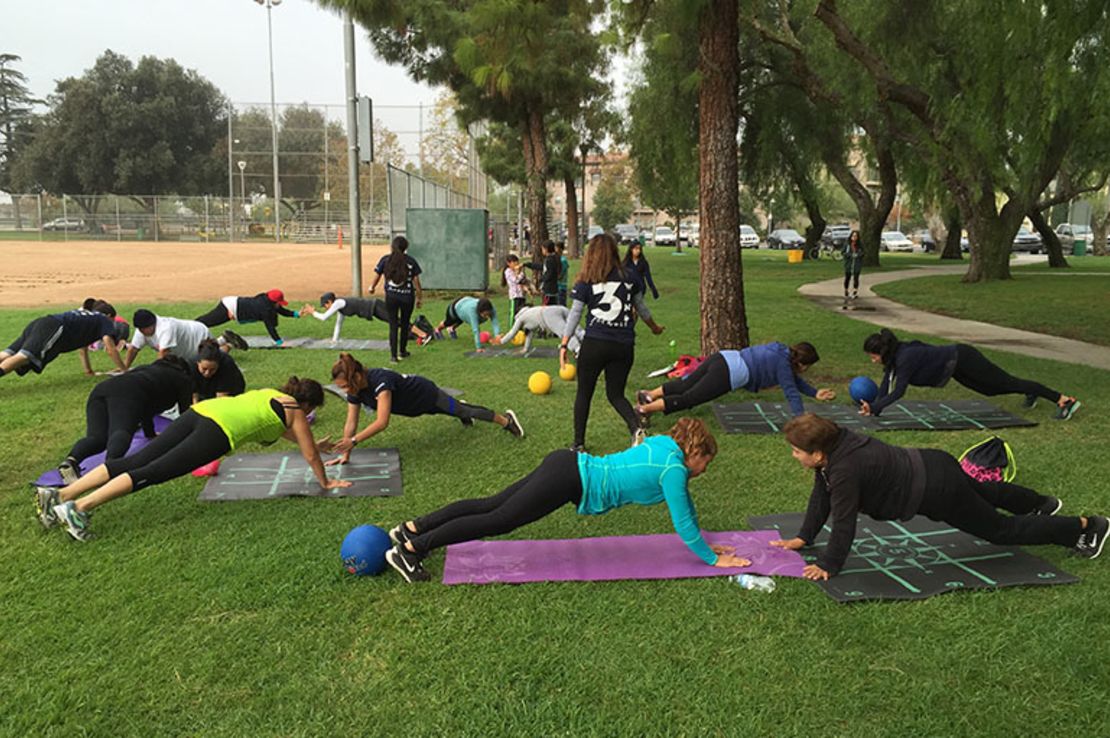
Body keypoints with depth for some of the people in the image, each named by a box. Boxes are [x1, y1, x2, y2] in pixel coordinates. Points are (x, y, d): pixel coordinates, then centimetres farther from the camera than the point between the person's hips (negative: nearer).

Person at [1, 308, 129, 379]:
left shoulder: (87, 317, 39)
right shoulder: (105, 321, 16)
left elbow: (82, 347, 47)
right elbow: (111, 350, 8)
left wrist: (88, 370, 51)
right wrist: (125, 371, 15)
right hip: (54, 329, -8)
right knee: (24, 357, -28)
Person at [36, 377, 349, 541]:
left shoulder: (269, 394, 34)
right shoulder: (295, 410, 13)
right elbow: (310, 455, 16)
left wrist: (314, 445, 60)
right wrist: (325, 481, 29)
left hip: (199, 411, 7)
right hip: (218, 431, -7)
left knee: (134, 462, 0)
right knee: (152, 472, -14)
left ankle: (59, 495, -7)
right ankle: (79, 507, -23)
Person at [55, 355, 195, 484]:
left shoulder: (147, 368, 45)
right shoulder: (183, 379, 28)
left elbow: (146, 404, 54)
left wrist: (150, 434, 64)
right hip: (128, 394, -6)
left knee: (97, 437, -12)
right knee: (122, 432, -29)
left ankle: (71, 461, -42)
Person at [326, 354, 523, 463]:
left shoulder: (379, 380, -43)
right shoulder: (355, 391, -21)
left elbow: (382, 422, -49)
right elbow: (351, 423, -15)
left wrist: (353, 441, -53)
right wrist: (345, 454, -20)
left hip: (425, 394, -6)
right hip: (413, 404, 6)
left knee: (465, 411, 8)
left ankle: (506, 419, 26)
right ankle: (461, 409, 63)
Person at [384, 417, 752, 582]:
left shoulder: (662, 443, 16)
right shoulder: (674, 469, -10)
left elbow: (685, 504, 27)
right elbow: (683, 523, -5)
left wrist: (702, 542, 33)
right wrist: (712, 559, 8)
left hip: (567, 464, 8)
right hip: (571, 482, -8)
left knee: (490, 505, 8)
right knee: (497, 520, -6)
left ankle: (413, 528, 11)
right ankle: (410, 549, -5)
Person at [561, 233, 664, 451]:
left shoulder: (586, 281, -1)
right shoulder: (630, 276, 5)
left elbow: (575, 314, -3)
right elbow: (640, 306, 17)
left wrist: (564, 345, 0)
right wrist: (654, 327, 35)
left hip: (594, 344, -2)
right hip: (624, 345, 2)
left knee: (584, 393, 14)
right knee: (616, 394, 15)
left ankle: (579, 443, 16)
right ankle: (636, 427, -11)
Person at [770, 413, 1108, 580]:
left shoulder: (845, 470, -33)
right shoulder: (832, 450, -6)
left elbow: (844, 523, -29)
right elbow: (821, 495, 4)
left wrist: (828, 565, -20)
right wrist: (804, 537, 4)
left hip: (937, 491, -9)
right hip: (931, 465, 9)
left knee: (1001, 530, 10)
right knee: (982, 492, 35)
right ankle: (1042, 504, 62)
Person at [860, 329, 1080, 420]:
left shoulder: (906, 357, -31)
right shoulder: (894, 356, -5)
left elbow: (898, 392, -35)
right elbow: (887, 384, 0)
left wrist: (874, 408, -37)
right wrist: (874, 405, -11)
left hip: (963, 359, -8)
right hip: (957, 365, 8)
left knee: (1007, 383, -1)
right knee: (992, 389, 26)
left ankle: (1065, 400, 7)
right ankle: (1030, 393, 50)